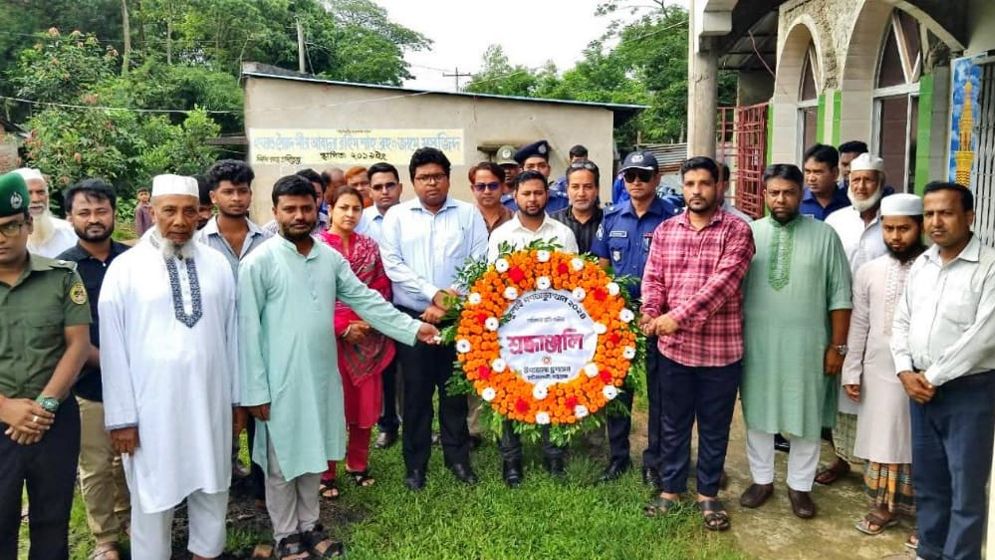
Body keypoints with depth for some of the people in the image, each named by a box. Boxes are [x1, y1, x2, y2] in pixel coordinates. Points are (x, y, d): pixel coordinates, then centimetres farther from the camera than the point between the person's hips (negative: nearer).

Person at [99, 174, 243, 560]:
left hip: (210, 402, 3)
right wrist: (121, 416, -5)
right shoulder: (125, 268, -6)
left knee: (212, 489, 17)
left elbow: (231, 334, 5)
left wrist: (237, 397, 8)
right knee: (153, 499, 11)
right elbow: (113, 347, -5)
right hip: (151, 407, -3)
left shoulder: (217, 263, 2)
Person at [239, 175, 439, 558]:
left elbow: (365, 299, 9)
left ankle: (309, 525, 35)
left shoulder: (330, 257, 4)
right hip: (281, 380, -5)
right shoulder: (259, 262, -11)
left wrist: (412, 327, 4)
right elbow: (248, 328, -12)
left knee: (312, 454, 19)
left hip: (322, 374, 5)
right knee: (283, 462, 10)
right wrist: (255, 389, -13)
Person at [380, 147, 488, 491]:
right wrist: (434, 293, -12)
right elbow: (393, 265, -5)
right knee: (416, 391, 6)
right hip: (412, 315, 0)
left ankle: (458, 457, 23)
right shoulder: (397, 216, 4)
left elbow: (480, 264, -3)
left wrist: (450, 301, -11)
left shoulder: (468, 214, 4)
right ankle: (415, 463, 17)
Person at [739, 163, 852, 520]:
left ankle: (799, 486, 26)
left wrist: (838, 345, -3)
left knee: (805, 417, 9)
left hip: (806, 344, -1)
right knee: (757, 413, 11)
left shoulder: (824, 235, -2)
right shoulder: (749, 233, 2)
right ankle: (762, 480, 29)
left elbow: (839, 294, -1)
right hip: (756, 341, 2)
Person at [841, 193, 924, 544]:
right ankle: (883, 506, 29)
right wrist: (851, 371, 5)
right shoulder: (868, 272, 1)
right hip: (879, 372, 3)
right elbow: (858, 326, 5)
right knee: (881, 440, 13)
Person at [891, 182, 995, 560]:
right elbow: (902, 322, 12)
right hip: (920, 388, 6)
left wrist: (934, 378, -14)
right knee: (927, 480, 17)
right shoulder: (921, 265, 9)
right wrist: (906, 372, -3)